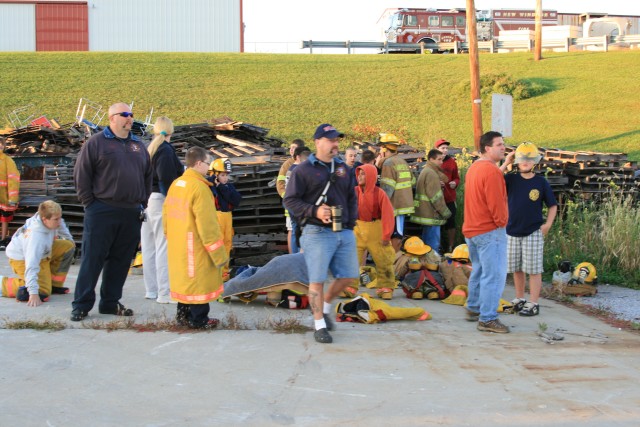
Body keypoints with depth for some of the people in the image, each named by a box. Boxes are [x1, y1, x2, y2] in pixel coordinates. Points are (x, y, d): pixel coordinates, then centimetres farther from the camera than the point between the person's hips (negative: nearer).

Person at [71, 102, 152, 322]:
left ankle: (110, 302, 19)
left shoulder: (138, 145, 15)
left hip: (131, 214, 5)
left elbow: (148, 176, 22)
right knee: (92, 260, -3)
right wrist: (90, 203, -6)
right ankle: (81, 305, 3)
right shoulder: (96, 142, -2)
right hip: (102, 212, -5)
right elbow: (81, 175, -3)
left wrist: (142, 203, 14)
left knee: (121, 260, 8)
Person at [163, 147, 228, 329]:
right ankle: (199, 320, 7)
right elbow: (207, 225, -21)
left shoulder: (175, 184, 7)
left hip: (178, 246, 9)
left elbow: (166, 215, 13)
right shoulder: (200, 187, -19)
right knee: (199, 280, 1)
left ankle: (183, 314, 26)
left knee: (185, 278, 18)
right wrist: (219, 254, -16)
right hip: (196, 247, -8)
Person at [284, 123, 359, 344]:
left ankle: (324, 306, 32)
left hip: (344, 233, 6)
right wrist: (314, 211, -17)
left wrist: (351, 222, 11)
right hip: (318, 233, -6)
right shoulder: (304, 170, -4)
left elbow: (352, 198, 22)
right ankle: (319, 324, 9)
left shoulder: (342, 168, 14)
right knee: (317, 280, -3)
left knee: (348, 276, 8)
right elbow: (290, 200, -6)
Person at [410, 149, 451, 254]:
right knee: (433, 245, -8)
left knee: (426, 244, 16)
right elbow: (436, 197, -19)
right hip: (431, 215, -11)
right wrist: (446, 212, -13)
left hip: (425, 214, 11)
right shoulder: (431, 173, -15)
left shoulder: (425, 171, 18)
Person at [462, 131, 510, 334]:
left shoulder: (473, 168, 13)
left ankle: (473, 309, 32)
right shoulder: (491, 171, -18)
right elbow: (496, 203, -21)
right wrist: (502, 222, -7)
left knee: (479, 271, 22)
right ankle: (487, 319, -7)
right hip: (490, 231, -10)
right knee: (494, 275, -7)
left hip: (472, 230, 10)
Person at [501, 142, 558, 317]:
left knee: (533, 269, 0)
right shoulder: (511, 179, 1)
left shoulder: (541, 182, -3)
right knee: (517, 269, 12)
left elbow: (553, 205, 5)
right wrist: (505, 164, -17)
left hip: (533, 233, -3)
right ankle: (519, 299, 26)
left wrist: (547, 224, -6)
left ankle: (534, 304, 4)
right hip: (512, 232, 3)